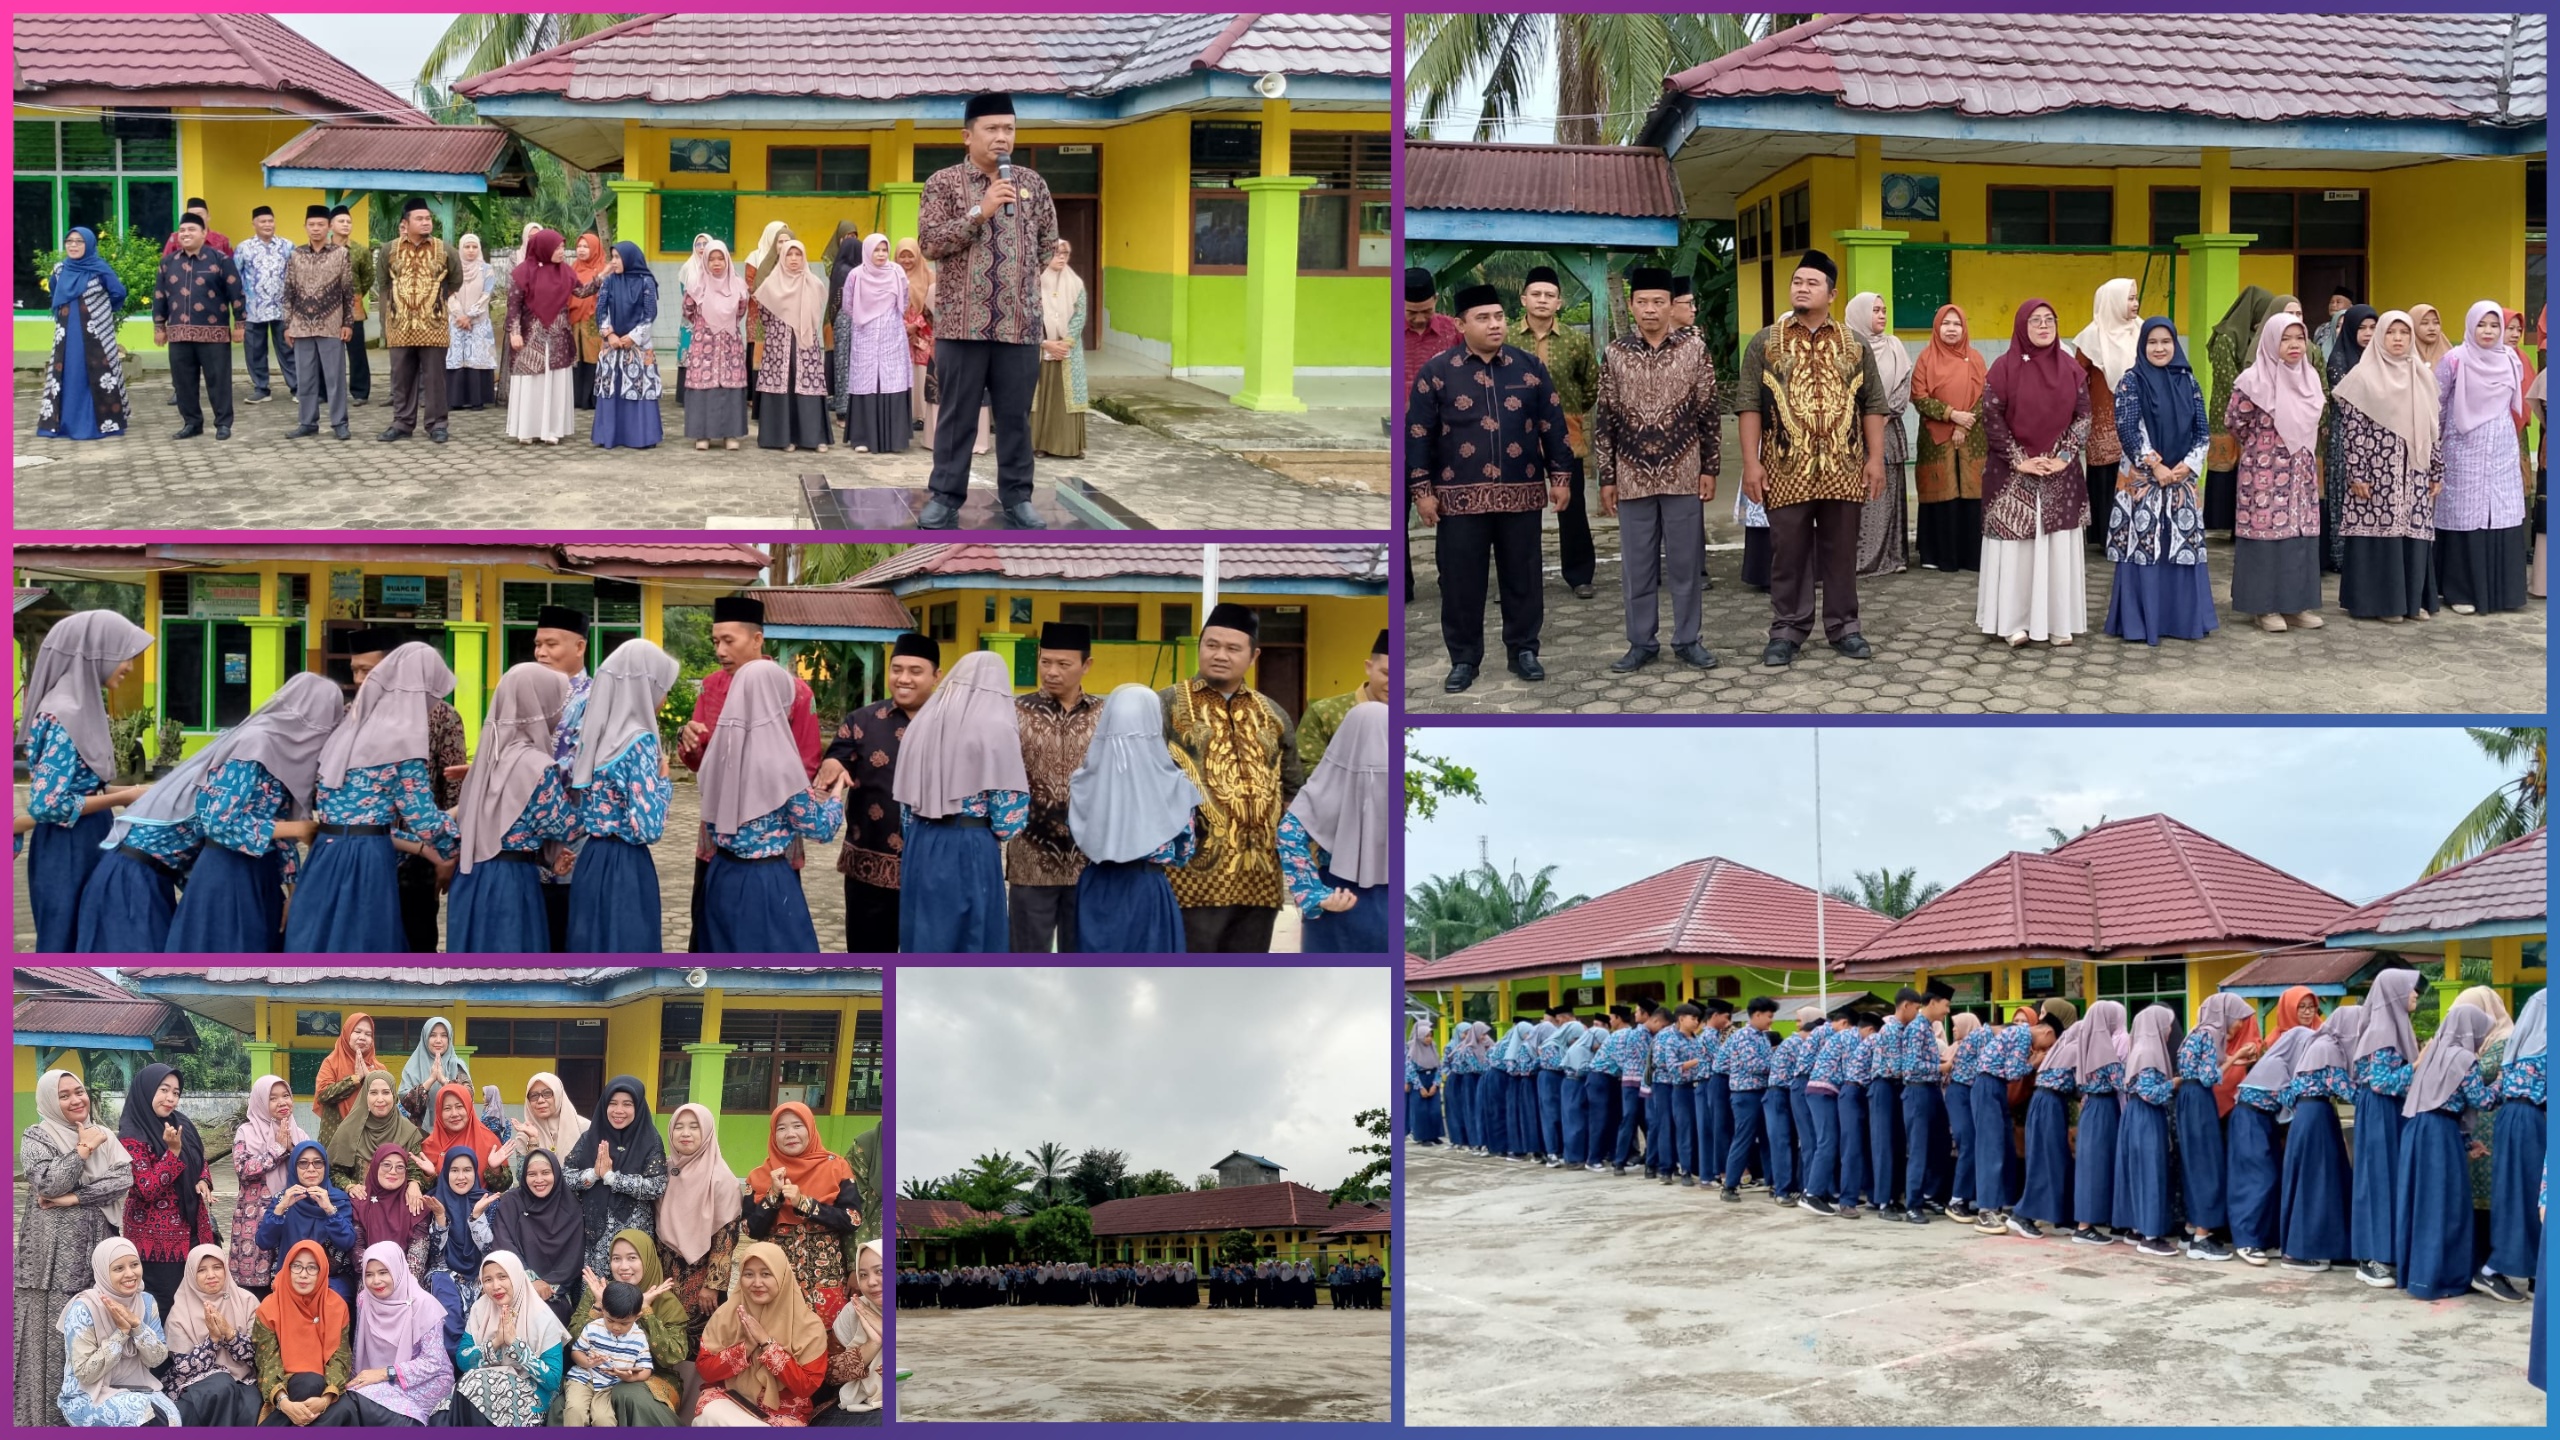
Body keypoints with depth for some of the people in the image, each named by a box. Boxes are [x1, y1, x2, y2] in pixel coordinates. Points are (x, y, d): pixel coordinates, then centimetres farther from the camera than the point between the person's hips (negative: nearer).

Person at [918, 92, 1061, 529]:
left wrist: (1019, 279, 12)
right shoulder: (944, 182, 0)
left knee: (1016, 415, 6)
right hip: (962, 321, -2)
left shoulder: (1033, 183, 9)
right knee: (957, 414, 3)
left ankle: (1016, 498, 15)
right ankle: (945, 497, 10)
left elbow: (1049, 244, 17)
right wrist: (979, 212, -17)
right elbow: (929, 242, -10)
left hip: (1020, 322, 2)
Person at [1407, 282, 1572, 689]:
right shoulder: (1436, 372, -1)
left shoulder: (1529, 367, 5)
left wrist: (1560, 476, 5)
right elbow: (1418, 435, -1)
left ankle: (1523, 651, 21)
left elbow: (1552, 425, 9)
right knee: (1461, 580, 3)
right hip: (1460, 496, -2)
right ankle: (1464, 658, 14)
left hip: (1521, 494, 2)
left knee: (1522, 577, 8)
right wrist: (1421, 489, -5)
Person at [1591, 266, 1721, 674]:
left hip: (1683, 476, -1)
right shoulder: (1615, 354, 1)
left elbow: (1708, 413, 2)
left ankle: (1687, 640, 16)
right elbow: (1604, 419, 3)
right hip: (1633, 477, 1)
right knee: (1637, 565, 7)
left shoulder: (1694, 349, -1)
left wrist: (1710, 468, -2)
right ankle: (1641, 642, 16)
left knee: (1685, 562, 6)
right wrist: (1606, 477, 1)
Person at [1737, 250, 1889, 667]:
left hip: (1844, 470, 1)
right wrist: (1751, 463, -7)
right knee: (1788, 552, 3)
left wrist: (1875, 459, 1)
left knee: (1841, 551, 7)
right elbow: (1750, 406, 0)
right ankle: (1787, 630, 11)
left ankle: (1843, 626, 17)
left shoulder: (1855, 346, 8)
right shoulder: (1764, 344, 3)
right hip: (1787, 469, -1)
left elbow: (1873, 407, 9)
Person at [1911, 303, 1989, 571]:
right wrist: (1952, 414, -15)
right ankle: (1939, 554, 4)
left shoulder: (1974, 358, 7)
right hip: (1936, 439, -2)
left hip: (1972, 439, 2)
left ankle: (1972, 553, 4)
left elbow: (1985, 396, 2)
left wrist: (1965, 426, -10)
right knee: (1942, 494, -2)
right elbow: (1919, 397, -6)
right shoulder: (1926, 358, 1)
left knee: (1971, 494, -1)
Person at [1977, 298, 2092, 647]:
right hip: (2013, 475, -3)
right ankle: (2014, 621, 4)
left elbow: (2083, 415, 5)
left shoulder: (2069, 368, 6)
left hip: (2060, 474, 3)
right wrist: (2020, 460, -12)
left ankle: (2059, 620, 10)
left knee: (2058, 547, 4)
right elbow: (1991, 417, -8)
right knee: (2014, 546, -1)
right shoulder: (2004, 366, -5)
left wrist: (2064, 456, -8)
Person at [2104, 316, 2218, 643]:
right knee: (2142, 547, -4)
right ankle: (2138, 622, 0)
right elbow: (2127, 431, -10)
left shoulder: (2187, 381, 9)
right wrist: (2156, 467, -14)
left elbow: (2202, 431, 8)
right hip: (2141, 479, -4)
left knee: (2183, 547, 4)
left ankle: (2185, 618, 12)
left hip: (2183, 479, 4)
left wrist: (2188, 465, -7)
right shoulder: (2131, 380, -3)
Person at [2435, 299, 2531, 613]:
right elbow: (2433, 402, -3)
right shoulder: (2455, 360, -7)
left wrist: (2504, 432, 16)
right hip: (2466, 451, -4)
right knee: (2467, 517, -4)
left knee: (2503, 516, 3)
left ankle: (2500, 590, 11)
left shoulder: (2511, 361, 6)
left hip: (2503, 451, 4)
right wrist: (2434, 440, -2)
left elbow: (2516, 404, 17)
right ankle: (2462, 592, 2)